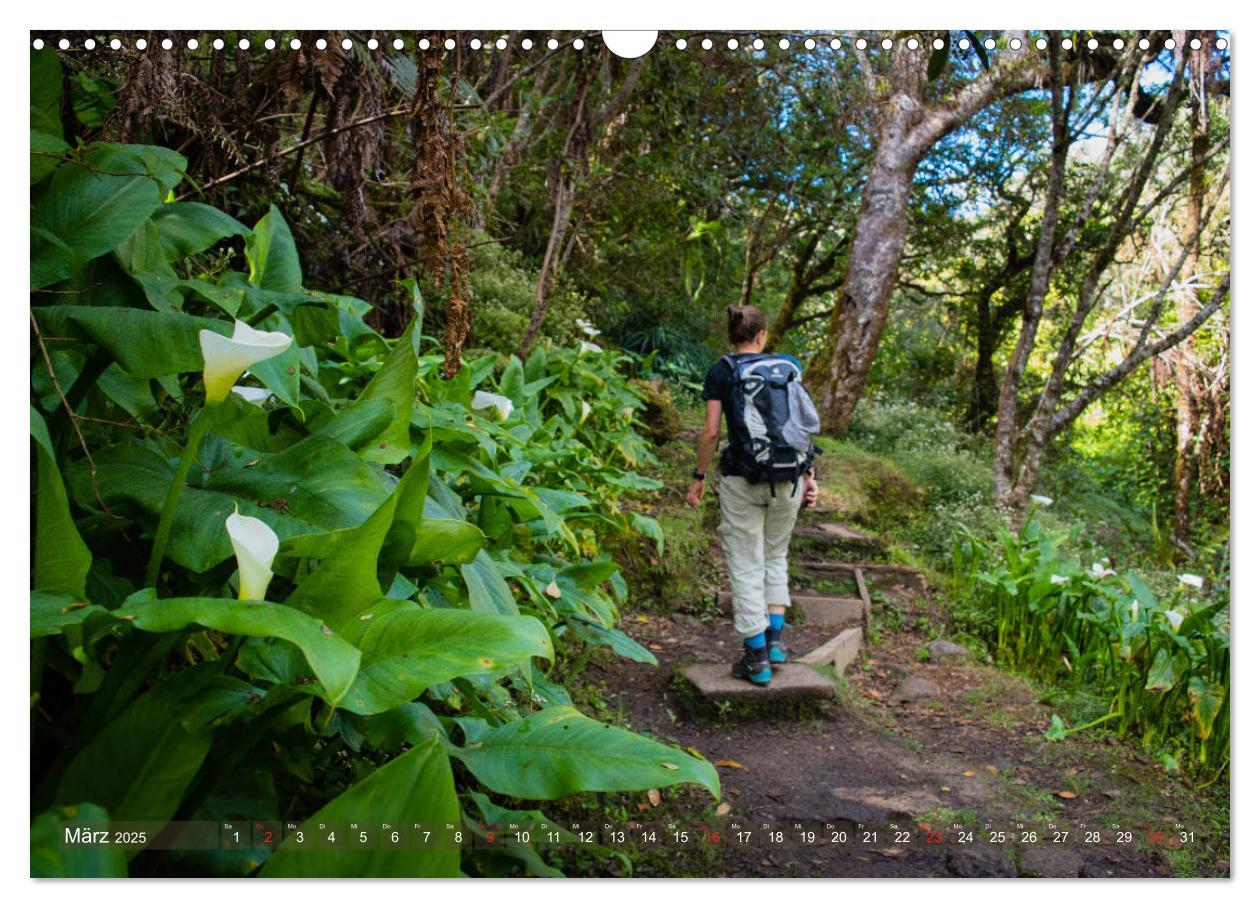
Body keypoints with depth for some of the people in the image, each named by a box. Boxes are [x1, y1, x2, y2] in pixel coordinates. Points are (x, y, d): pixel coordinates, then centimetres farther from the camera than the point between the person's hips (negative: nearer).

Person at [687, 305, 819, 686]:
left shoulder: (721, 372, -1)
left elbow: (711, 432, -7)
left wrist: (699, 477, 3)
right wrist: (808, 475, 9)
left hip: (743, 480, -3)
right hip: (787, 479, 3)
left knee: (747, 567, 5)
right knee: (776, 555, 24)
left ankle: (757, 657, 9)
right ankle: (775, 637, 19)